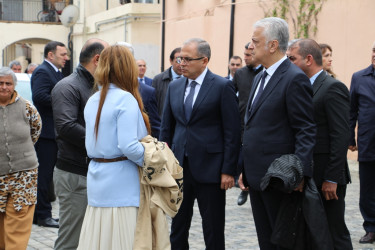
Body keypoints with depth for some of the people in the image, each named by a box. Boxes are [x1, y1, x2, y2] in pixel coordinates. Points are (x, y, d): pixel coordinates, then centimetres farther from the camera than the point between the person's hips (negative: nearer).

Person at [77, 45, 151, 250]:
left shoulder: (92, 100, 10)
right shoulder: (126, 99, -12)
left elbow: (91, 144, 13)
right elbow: (128, 146, -19)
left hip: (97, 183, 7)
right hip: (120, 183, -7)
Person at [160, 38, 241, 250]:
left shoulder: (223, 87, -7)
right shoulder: (174, 87, 10)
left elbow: (232, 131, -8)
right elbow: (167, 128, 14)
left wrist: (228, 170, -12)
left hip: (209, 168, -5)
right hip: (179, 167, 5)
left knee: (213, 232, 4)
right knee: (178, 227, 11)